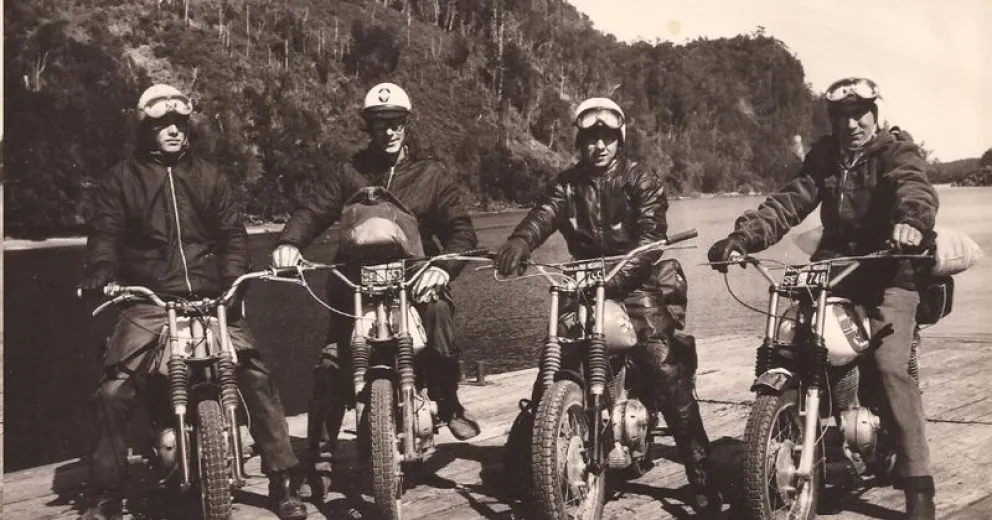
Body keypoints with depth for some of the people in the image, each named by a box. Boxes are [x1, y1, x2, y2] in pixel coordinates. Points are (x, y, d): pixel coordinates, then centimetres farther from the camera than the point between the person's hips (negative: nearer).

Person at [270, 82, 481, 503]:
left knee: (438, 310, -31)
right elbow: (313, 211, -2)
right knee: (330, 364, -10)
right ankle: (321, 457, 1)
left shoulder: (432, 175, 7)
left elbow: (460, 230, 0)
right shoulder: (350, 174, 10)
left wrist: (444, 267, -21)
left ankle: (448, 402, -8)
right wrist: (289, 241, -24)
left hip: (415, 278, -1)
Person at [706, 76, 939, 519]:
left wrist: (912, 220, -47)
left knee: (891, 368, -19)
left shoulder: (897, 152, -1)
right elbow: (789, 202, 4)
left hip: (888, 272, -5)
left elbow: (915, 187, -23)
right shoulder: (824, 157, 14)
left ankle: (918, 483, -12)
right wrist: (742, 238, -13)